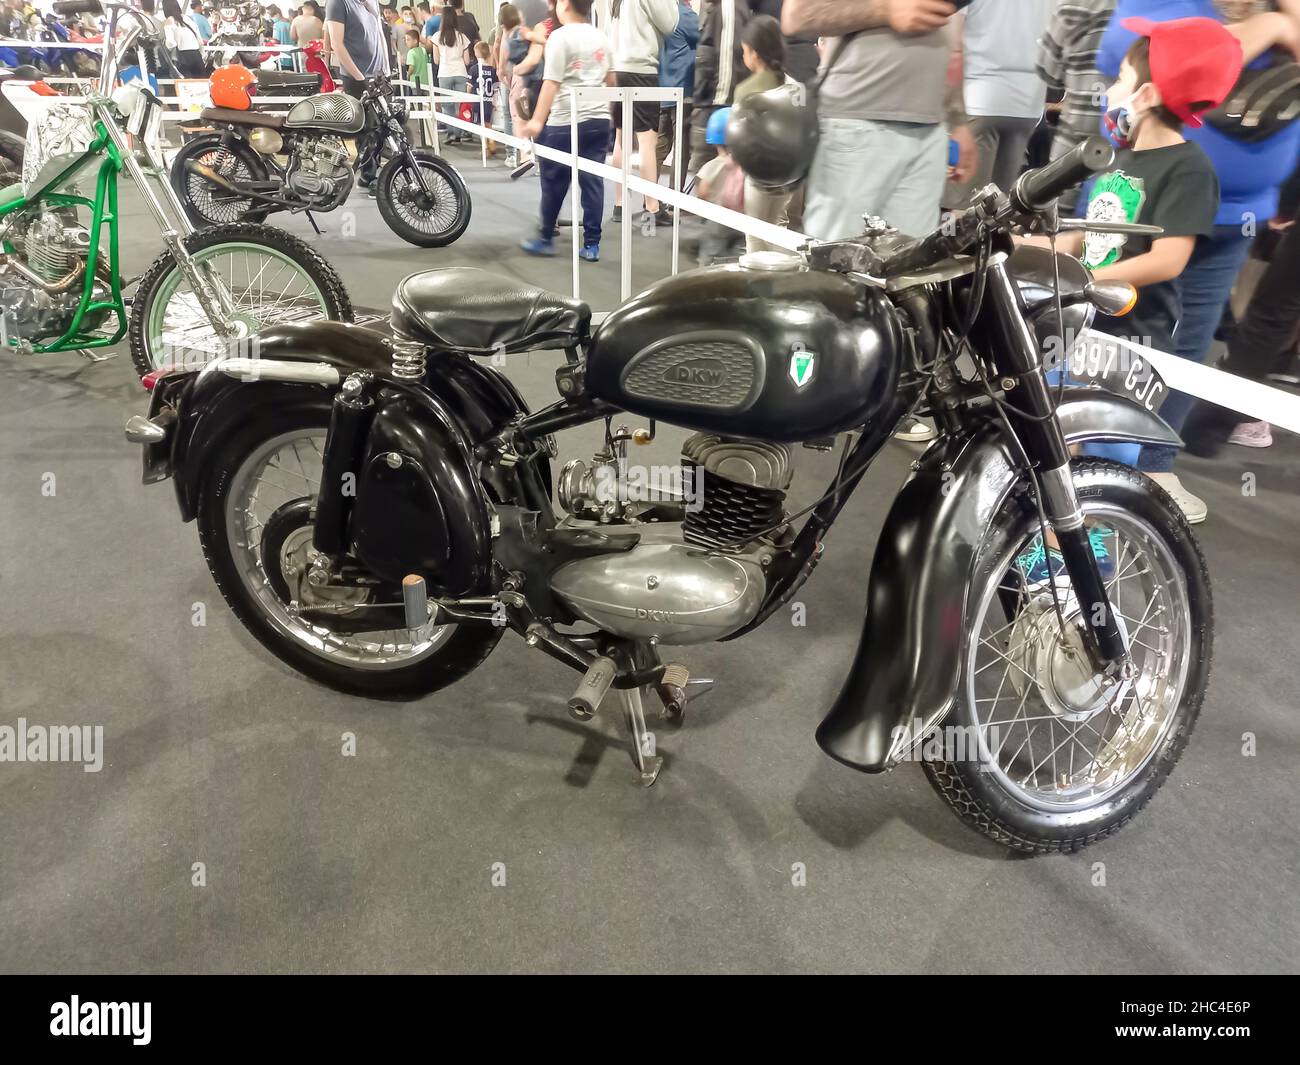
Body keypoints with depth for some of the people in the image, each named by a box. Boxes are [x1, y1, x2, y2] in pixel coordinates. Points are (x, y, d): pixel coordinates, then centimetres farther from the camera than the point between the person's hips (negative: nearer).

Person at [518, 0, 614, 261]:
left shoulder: (560, 36, -8)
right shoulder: (601, 37, 11)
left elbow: (551, 82, -16)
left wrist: (537, 120, -19)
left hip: (565, 121, -5)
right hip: (599, 118, 6)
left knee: (554, 182, 7)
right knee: (593, 181, 4)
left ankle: (546, 238, 17)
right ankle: (592, 244, 3)